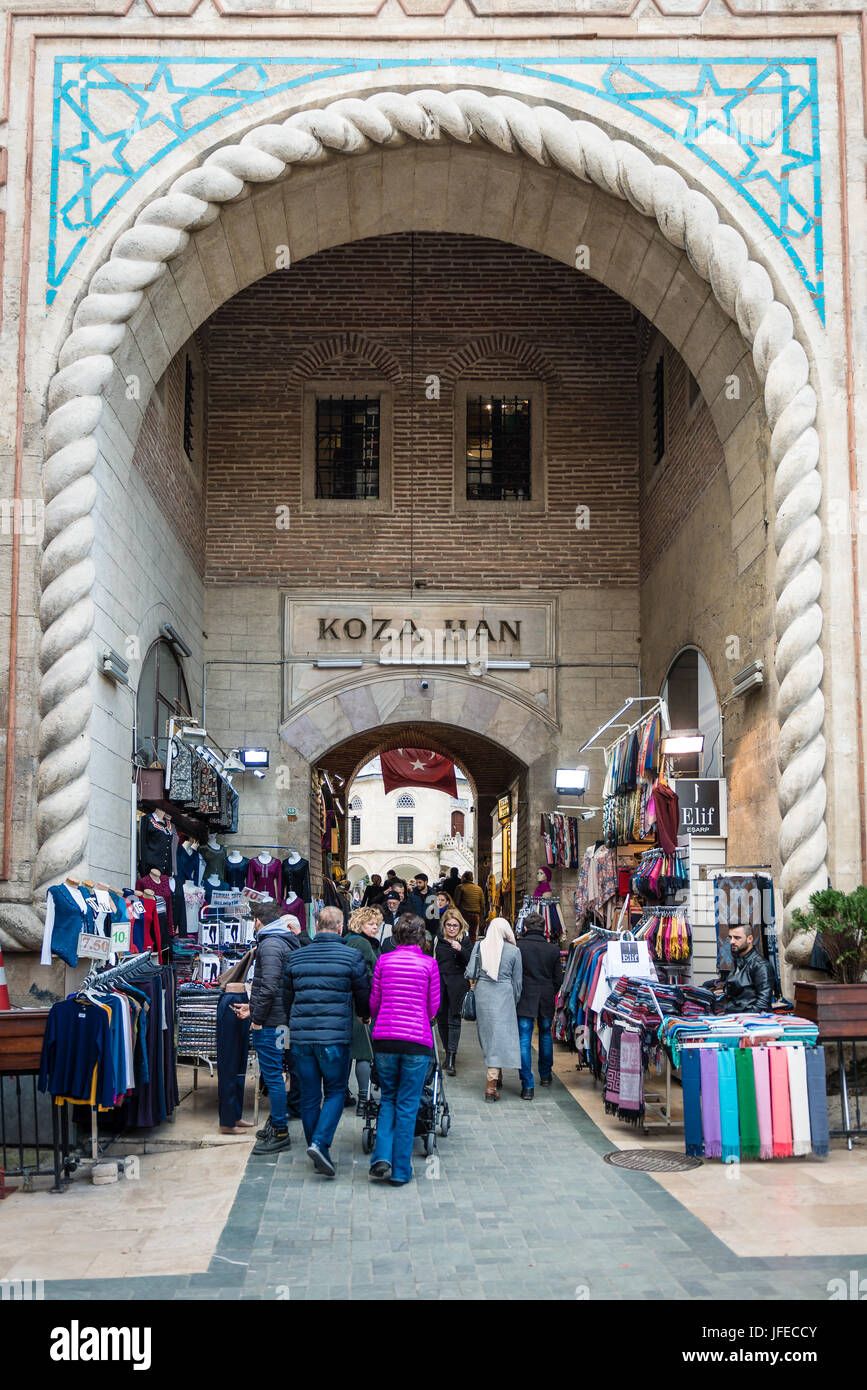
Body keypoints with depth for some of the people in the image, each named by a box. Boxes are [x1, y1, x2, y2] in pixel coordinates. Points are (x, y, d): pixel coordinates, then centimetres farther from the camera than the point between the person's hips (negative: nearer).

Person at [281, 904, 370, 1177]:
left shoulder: (295, 957, 9)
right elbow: (363, 996, 5)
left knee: (309, 1096, 12)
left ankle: (317, 1151, 19)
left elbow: (286, 999, 16)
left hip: (300, 1036, 4)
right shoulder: (352, 956, -3)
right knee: (335, 1092, 7)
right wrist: (364, 1015, 28)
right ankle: (319, 1143, -11)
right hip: (335, 1037, -3)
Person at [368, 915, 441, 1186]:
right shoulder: (428, 963, -1)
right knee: (407, 1105, 6)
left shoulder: (384, 960, 3)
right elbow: (433, 1006, 6)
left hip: (384, 1038, 2)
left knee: (388, 1098, 18)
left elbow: (374, 1001, 8)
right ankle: (400, 1171, 9)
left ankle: (382, 1156, 2)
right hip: (416, 1040, -2)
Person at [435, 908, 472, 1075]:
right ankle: (449, 1053, 20)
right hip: (440, 984, 3)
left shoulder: (465, 940, 3)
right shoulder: (438, 940, 9)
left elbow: (471, 963, -6)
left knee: (454, 1019, -9)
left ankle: (451, 1059, -14)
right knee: (442, 1019, 6)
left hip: (457, 984, -3)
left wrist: (460, 950, -21)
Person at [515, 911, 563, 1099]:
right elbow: (558, 979, 4)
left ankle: (527, 1085, -10)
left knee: (524, 1041, -3)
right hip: (546, 1000, 3)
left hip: (524, 1000, -3)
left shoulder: (517, 948, -10)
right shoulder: (553, 950, -1)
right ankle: (545, 1075, 36)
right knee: (546, 1036, 23)